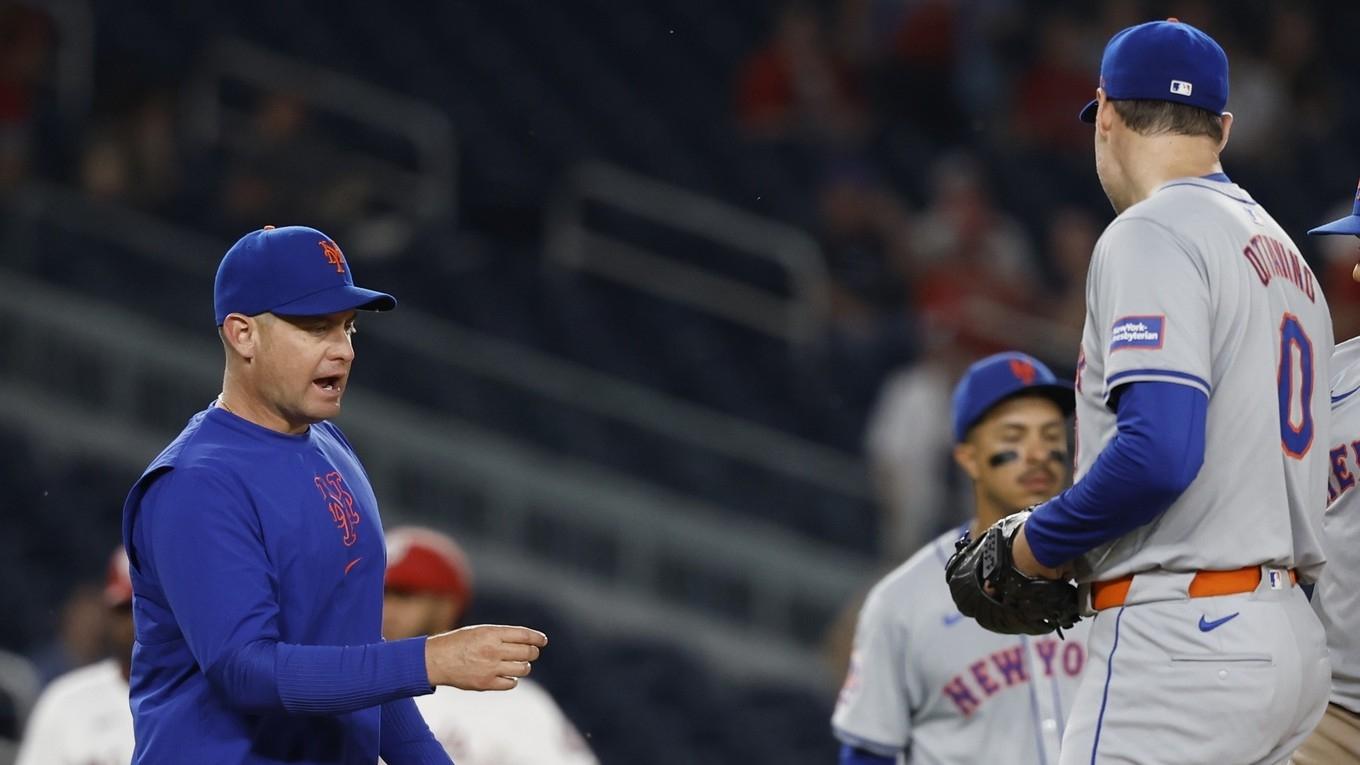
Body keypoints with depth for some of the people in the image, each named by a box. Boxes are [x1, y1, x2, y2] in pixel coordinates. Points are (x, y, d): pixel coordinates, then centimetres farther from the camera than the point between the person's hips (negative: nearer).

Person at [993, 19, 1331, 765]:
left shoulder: (1153, 234, -8)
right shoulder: (1287, 256, 20)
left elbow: (1158, 453, -22)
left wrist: (1038, 546, -7)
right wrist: (1087, 564, 17)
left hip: (1185, 640, -9)